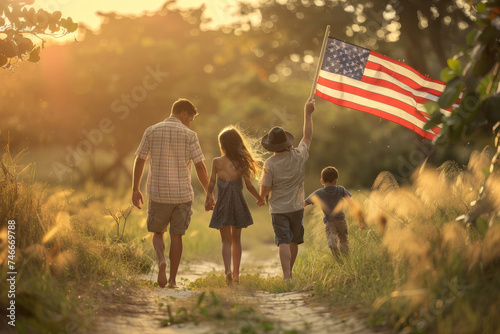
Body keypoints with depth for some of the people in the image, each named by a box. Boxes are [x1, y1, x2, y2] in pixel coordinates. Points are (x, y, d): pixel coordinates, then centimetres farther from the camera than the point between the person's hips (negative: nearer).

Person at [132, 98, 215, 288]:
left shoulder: (151, 131, 1)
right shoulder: (189, 135, -5)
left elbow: (139, 161, 1)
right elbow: (200, 166, -7)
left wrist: (135, 189, 7)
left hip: (158, 194, 1)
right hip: (182, 193, -1)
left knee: (157, 232, 16)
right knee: (176, 235, 9)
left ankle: (161, 261, -12)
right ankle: (172, 280, 9)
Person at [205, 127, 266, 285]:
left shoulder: (217, 162, -7)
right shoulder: (241, 162, -6)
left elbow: (211, 185, -2)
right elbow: (249, 185, -5)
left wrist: (207, 201, 15)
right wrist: (260, 198, 11)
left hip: (222, 205, -1)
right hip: (238, 204, 1)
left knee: (226, 241, 3)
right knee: (236, 239, 17)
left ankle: (228, 270, -19)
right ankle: (236, 273, 20)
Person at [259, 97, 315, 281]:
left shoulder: (270, 164, -14)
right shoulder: (298, 156, -7)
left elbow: (263, 192, -11)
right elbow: (308, 136, 10)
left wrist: (262, 183, 12)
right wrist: (308, 113, 17)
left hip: (278, 209, -3)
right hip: (296, 207, 3)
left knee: (284, 242, -7)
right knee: (294, 241, 18)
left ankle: (286, 276, -20)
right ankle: (289, 272, 32)